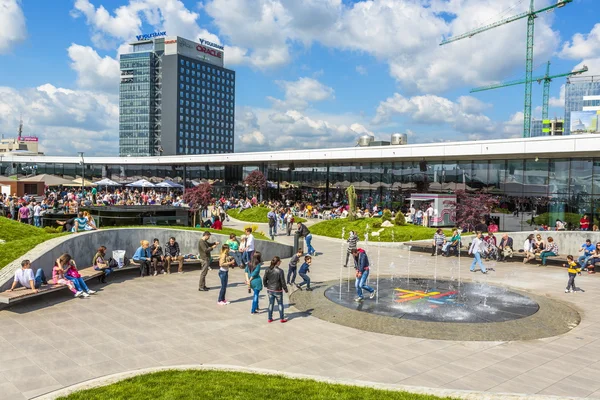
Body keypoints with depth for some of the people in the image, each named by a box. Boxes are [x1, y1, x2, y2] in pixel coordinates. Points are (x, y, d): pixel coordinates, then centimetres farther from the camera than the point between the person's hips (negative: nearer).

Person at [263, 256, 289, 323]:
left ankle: (269, 318, 25)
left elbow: (264, 279, 3)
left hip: (270, 290, 4)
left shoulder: (268, 270, -5)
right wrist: (285, 289, -1)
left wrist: (266, 286, 20)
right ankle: (282, 319, 22)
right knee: (280, 304, 13)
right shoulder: (280, 271, -21)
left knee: (271, 304, 17)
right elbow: (282, 281, -15)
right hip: (278, 290, -4)